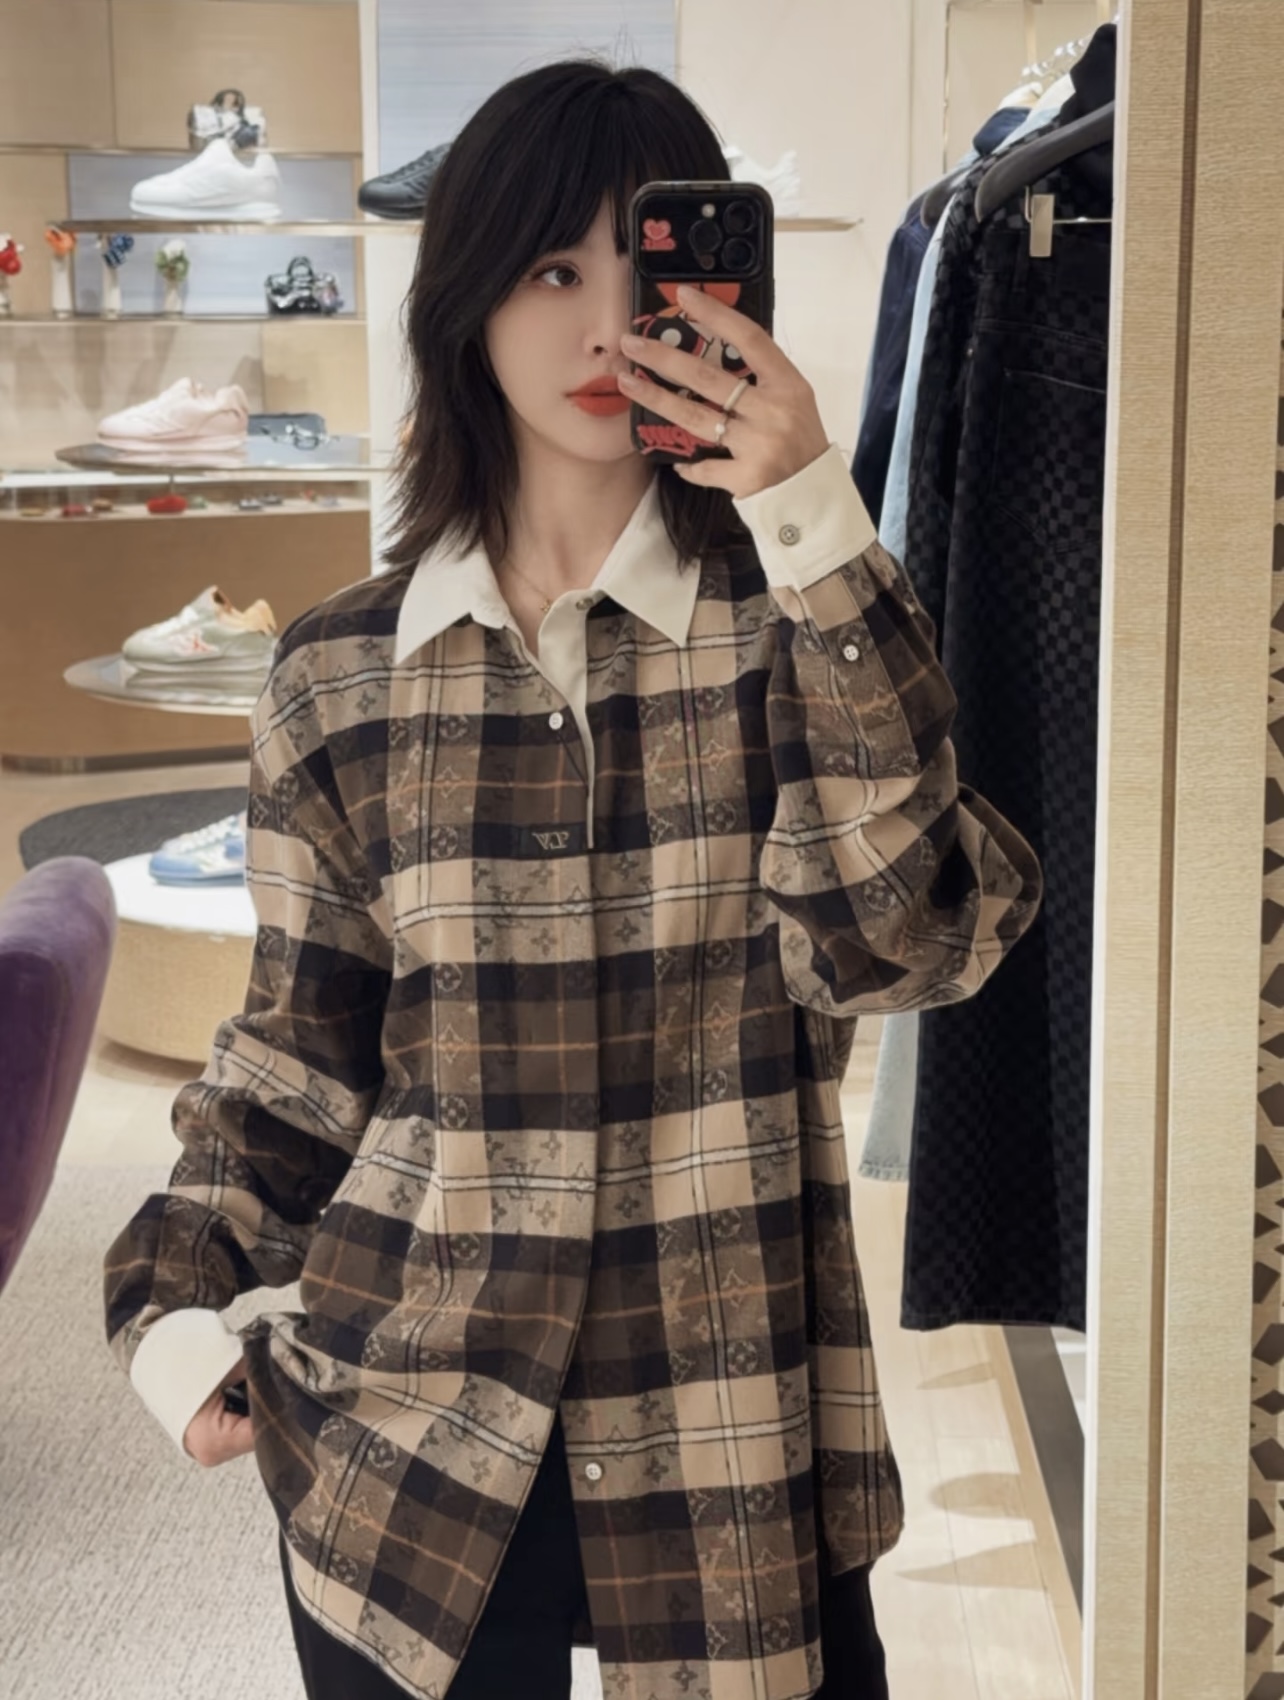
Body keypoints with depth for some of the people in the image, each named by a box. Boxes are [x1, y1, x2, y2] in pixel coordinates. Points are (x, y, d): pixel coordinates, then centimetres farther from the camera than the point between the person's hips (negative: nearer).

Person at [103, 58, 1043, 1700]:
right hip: (400, 1423, 2)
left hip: (727, 1421, -1)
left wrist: (814, 532, -23)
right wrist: (169, 1301, -2)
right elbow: (304, 1051, 10)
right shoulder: (339, 674, 1)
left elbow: (899, 941, -18)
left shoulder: (795, 618, -3)